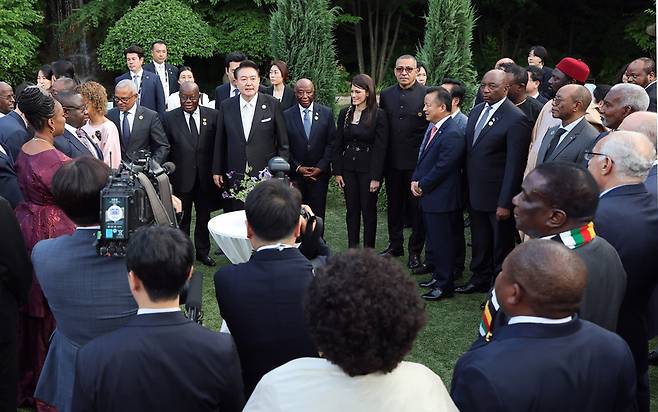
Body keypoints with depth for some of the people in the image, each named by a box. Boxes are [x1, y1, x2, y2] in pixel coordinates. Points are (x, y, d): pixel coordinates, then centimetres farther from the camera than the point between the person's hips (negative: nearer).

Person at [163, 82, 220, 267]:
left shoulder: (212, 115, -1)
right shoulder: (169, 118, -3)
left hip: (206, 177, 1)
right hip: (182, 177, -1)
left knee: (204, 216, 14)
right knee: (182, 217, 10)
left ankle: (203, 251, 29)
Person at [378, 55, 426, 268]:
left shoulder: (427, 94, -7)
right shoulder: (386, 95, 7)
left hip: (417, 161, -4)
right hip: (392, 161, 4)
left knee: (417, 206, 3)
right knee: (394, 204, 15)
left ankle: (415, 250, 13)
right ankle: (395, 245, 28)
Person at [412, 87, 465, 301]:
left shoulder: (452, 135, -21)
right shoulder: (432, 127, 10)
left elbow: (441, 168, -21)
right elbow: (422, 157, 15)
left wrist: (422, 186, -10)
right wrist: (415, 181, 2)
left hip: (442, 200, -9)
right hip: (428, 196, 9)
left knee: (442, 242, 2)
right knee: (433, 241, 20)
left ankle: (445, 285, 14)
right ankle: (437, 275, 34)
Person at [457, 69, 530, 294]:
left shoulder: (516, 119, -17)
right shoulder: (476, 111, 6)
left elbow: (514, 165, -19)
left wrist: (505, 203, -20)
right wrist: (467, 187, 8)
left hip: (497, 195, -7)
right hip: (475, 192, 7)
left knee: (501, 244, 10)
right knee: (480, 241, 21)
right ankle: (480, 279, 36)